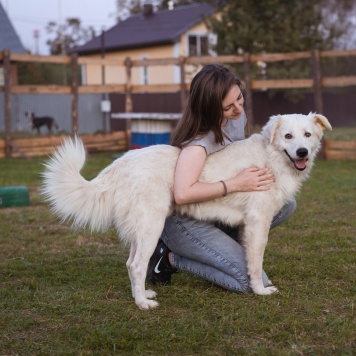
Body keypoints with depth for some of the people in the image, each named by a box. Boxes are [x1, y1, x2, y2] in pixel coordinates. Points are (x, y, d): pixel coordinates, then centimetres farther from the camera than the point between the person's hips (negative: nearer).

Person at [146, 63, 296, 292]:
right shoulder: (201, 139, -27)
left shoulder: (238, 115, -2)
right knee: (253, 281, -16)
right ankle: (171, 258, -3)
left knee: (285, 204, -5)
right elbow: (183, 194, -40)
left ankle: (226, 241, 4)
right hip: (184, 219, -8)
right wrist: (236, 184, -31)